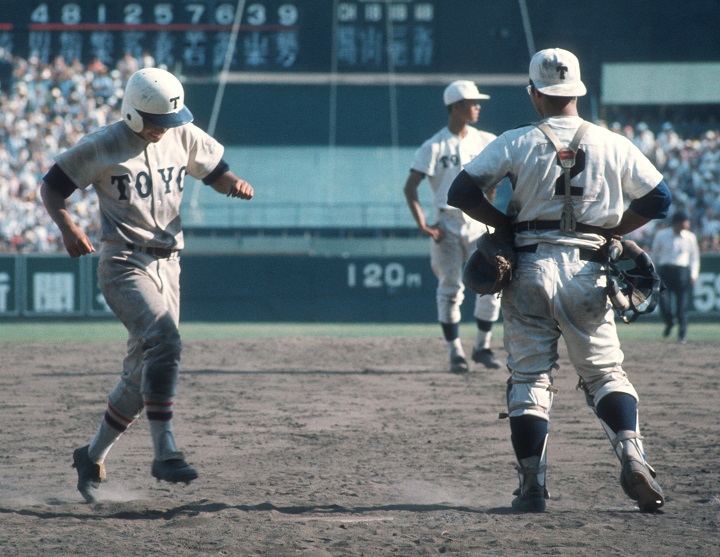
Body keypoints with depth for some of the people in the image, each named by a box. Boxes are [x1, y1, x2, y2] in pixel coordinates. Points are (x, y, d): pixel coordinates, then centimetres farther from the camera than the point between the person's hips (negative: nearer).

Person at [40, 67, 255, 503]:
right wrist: (67, 227, -20)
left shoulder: (184, 136, 6)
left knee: (144, 375, 8)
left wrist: (234, 184, -7)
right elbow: (51, 186, -1)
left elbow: (215, 171, 17)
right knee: (164, 340, -28)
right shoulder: (102, 147, -8)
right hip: (124, 265, -6)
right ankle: (165, 452, -28)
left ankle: (94, 456, 24)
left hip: (167, 265, 6)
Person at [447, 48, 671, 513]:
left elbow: (462, 192, -5)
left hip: (529, 269, -1)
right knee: (605, 373, 9)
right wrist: (609, 230, 11)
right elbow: (659, 198, 4)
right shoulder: (613, 145, 4)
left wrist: (507, 225, 5)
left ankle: (533, 486, -1)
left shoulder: (516, 143, 0)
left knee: (529, 378, 6)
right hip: (587, 270, 1)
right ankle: (631, 454, -16)